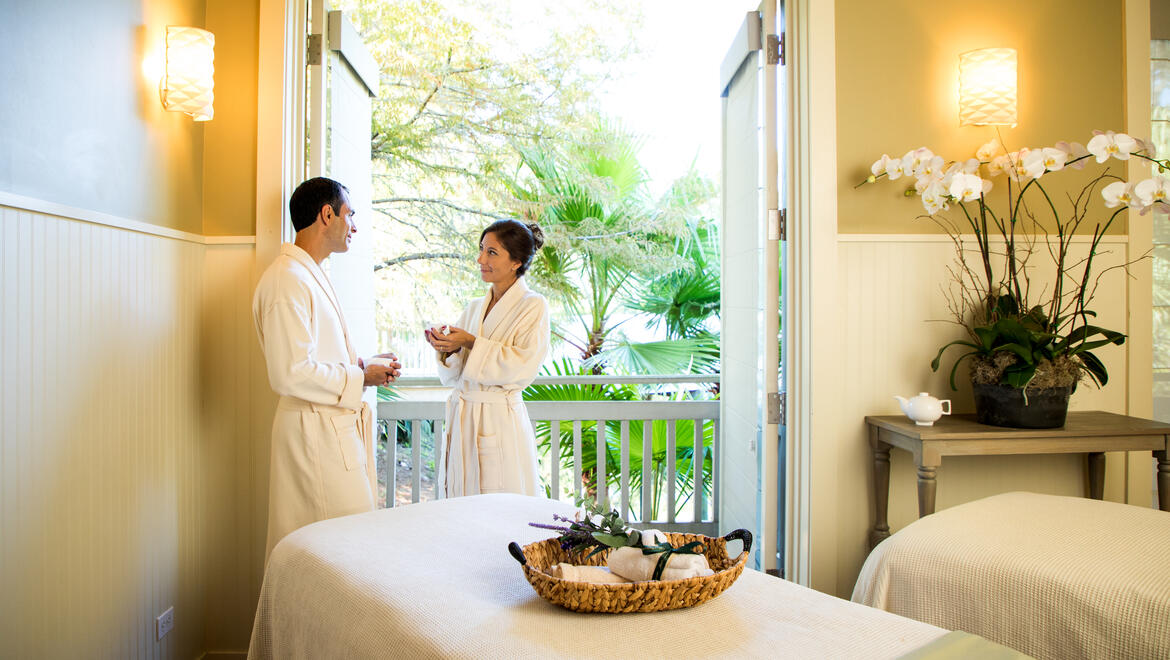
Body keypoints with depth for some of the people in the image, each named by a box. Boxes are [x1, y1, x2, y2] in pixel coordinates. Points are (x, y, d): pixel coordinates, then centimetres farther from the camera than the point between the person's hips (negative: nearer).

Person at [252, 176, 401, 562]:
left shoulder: (311, 275, 17)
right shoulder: (287, 279, -16)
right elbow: (291, 374, -23)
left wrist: (362, 365, 9)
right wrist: (360, 378, -13)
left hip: (338, 427, 10)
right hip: (315, 432, -10)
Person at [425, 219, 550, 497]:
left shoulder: (533, 306, -4)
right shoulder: (474, 308, 14)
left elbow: (524, 366, -16)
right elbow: (452, 376, 13)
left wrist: (472, 344, -18)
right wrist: (448, 348, -7)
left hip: (499, 424, -6)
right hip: (462, 419, 6)